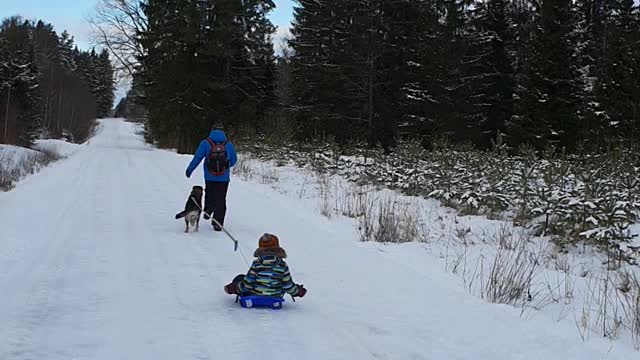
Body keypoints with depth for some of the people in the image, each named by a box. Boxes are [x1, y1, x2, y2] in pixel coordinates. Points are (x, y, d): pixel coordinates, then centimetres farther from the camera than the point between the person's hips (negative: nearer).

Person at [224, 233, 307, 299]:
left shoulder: (256, 264, -17)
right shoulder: (283, 266, -13)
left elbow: (247, 284, -16)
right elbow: (288, 286, -10)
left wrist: (234, 288, 2)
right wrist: (298, 291, 10)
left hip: (255, 295, -2)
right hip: (275, 297, 2)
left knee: (240, 278, 19)